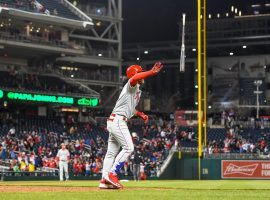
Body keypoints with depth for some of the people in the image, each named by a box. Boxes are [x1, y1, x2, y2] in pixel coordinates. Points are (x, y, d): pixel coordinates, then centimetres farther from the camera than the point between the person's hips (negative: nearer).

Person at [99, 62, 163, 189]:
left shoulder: (137, 90, 24)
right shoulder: (131, 85, -7)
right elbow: (134, 78, -32)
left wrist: (140, 114, 20)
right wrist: (152, 72, -31)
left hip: (113, 122, 10)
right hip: (118, 120, -10)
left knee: (112, 152, 7)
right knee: (128, 148, -13)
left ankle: (104, 181, 5)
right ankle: (112, 174, -15)